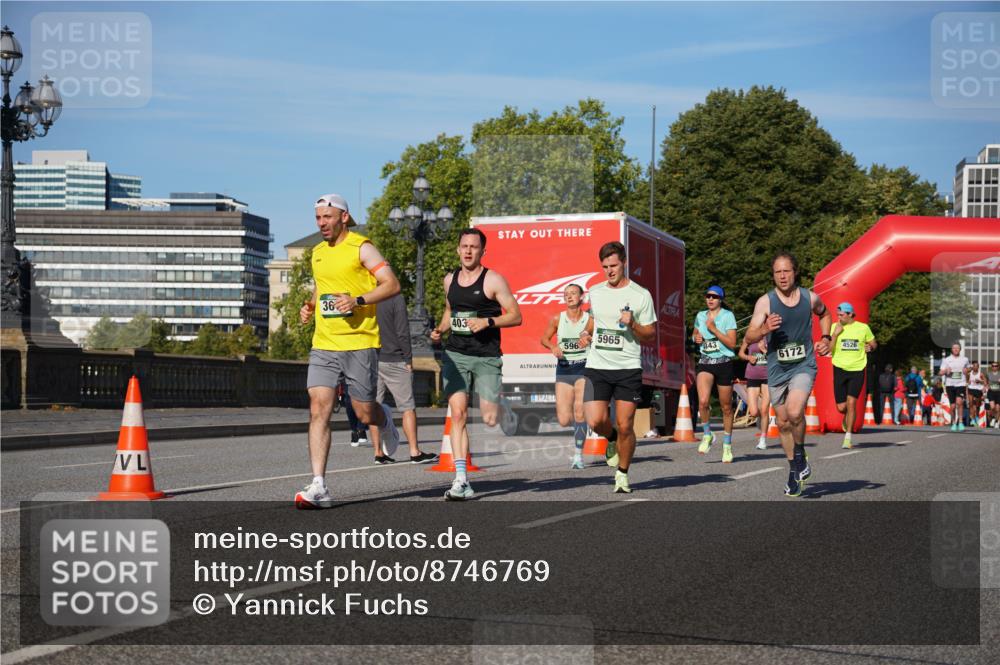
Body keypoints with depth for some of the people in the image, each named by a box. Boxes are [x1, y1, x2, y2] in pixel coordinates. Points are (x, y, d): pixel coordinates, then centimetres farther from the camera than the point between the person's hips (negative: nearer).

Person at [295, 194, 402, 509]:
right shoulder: (318, 252, 16)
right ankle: (319, 487, -12)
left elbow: (392, 284, -10)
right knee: (318, 410, -9)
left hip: (359, 343, -5)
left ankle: (385, 419, 41)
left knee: (364, 414, 2)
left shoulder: (361, 247, -4)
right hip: (323, 344, 5)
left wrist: (358, 300, -22)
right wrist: (310, 306, 12)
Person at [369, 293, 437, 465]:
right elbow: (402, 332, -12)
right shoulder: (396, 298, -10)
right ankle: (414, 452, -1)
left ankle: (378, 452, 7)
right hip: (393, 359, -5)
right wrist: (408, 359, -5)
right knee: (408, 406, 1)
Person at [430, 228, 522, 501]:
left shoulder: (493, 280, -4)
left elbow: (516, 316, -4)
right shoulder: (450, 280, 11)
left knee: (489, 420, -8)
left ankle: (500, 404, 31)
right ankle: (461, 481, -9)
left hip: (486, 357, -3)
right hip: (455, 355, 3)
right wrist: (440, 329, 9)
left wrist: (487, 321, -18)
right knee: (458, 414, -9)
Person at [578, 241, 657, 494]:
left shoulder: (640, 295, -2)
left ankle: (622, 473, 17)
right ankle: (611, 438, 23)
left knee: (625, 426, -3)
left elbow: (651, 335, 3)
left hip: (628, 368, -2)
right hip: (597, 367, 3)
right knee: (596, 421, -13)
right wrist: (586, 333, 8)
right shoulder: (595, 292, 10)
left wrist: (633, 325, -16)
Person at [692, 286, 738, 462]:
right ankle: (707, 435, 3)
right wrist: (695, 338, 5)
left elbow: (732, 343, -11)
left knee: (726, 407, 6)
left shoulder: (727, 316, -4)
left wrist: (714, 329, -16)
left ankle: (727, 446, 22)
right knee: (703, 401, -21)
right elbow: (694, 334, 28)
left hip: (724, 363, -2)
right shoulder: (700, 316, 10)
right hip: (705, 362, 2)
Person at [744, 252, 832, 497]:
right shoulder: (765, 302, -9)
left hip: (804, 366, -1)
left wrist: (826, 338, 7)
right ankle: (794, 471, 29)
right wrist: (764, 330, -36)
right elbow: (749, 337, -15)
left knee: (794, 412, -25)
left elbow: (824, 314, 23)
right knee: (783, 423, 11)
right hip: (777, 369, 1)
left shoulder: (810, 298, -2)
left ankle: (800, 456, 1)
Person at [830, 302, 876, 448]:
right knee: (841, 407, 0)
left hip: (857, 370, -1)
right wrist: (835, 334, -15)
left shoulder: (863, 328, 2)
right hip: (840, 369, 1)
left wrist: (870, 347, -6)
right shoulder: (834, 327, 2)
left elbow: (873, 344, 16)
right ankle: (847, 418, 37)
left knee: (851, 403, -12)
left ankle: (848, 438, -5)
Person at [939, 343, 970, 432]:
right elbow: (940, 373, 5)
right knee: (953, 405, 1)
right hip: (950, 384, 1)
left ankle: (961, 422, -15)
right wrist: (946, 371, -16)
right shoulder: (946, 360, 5)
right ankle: (954, 423, 19)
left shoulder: (965, 360, 8)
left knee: (959, 402, -23)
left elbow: (967, 370, 23)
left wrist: (966, 371, -1)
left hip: (961, 384, -1)